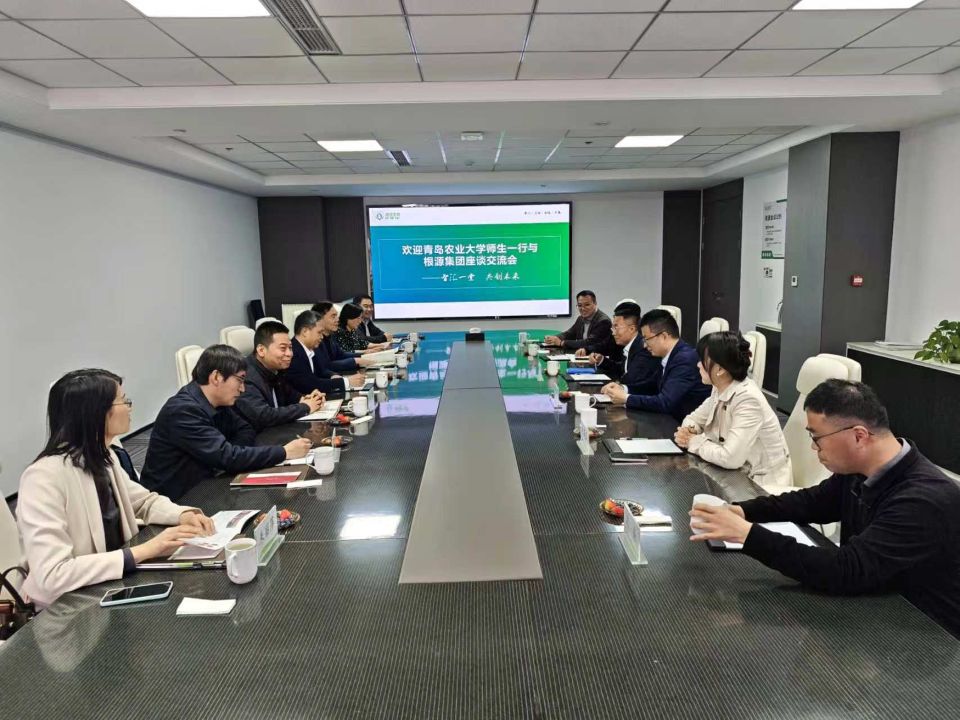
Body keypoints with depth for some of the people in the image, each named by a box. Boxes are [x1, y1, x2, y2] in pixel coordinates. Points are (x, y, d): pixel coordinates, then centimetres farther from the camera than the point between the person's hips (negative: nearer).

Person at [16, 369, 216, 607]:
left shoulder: (104, 458, 0)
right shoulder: (44, 478, -24)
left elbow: (145, 501, 13)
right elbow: (52, 576, -30)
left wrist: (184, 515, -7)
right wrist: (142, 551, -30)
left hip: (115, 583, 7)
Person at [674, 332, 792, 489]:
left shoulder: (748, 400, -26)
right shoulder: (720, 390, -1)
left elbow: (729, 458, -32)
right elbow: (694, 418, 12)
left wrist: (694, 442, -17)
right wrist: (688, 431, -10)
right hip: (739, 474, 7)